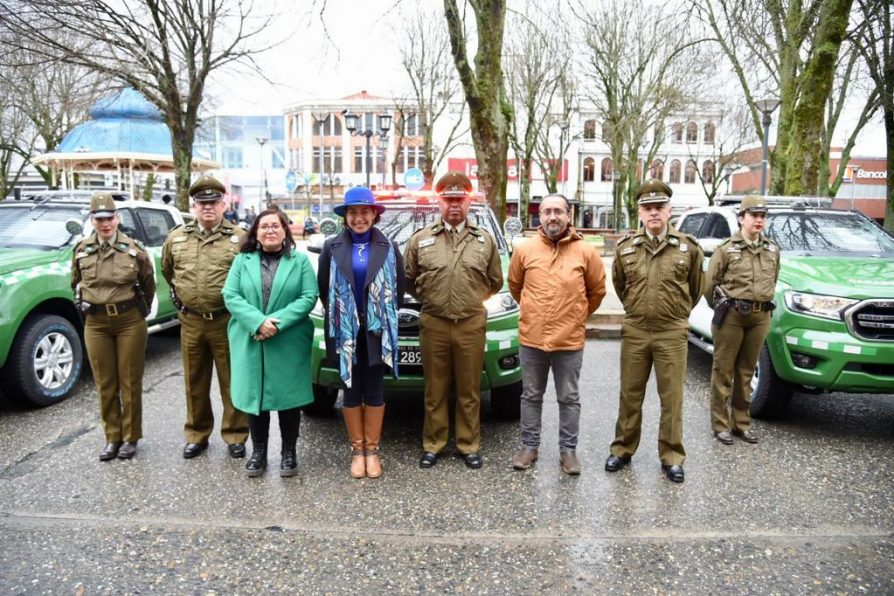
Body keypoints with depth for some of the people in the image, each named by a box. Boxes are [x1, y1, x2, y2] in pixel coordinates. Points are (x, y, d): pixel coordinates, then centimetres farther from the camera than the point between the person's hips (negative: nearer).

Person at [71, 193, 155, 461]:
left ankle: (130, 438, 16)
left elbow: (148, 283, 8)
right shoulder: (82, 251, 4)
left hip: (130, 320, -3)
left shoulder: (133, 249, -3)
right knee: (105, 384, 8)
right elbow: (76, 283, 20)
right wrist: (85, 305, 14)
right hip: (96, 323, 3)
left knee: (130, 382, 3)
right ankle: (112, 438, 20)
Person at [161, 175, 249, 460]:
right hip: (190, 322, 4)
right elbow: (167, 270, 23)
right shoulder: (176, 238, 7)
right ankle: (196, 434, 28)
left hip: (227, 321, -3)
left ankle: (235, 435, 17)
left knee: (232, 382, 4)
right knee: (195, 383, 14)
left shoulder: (240, 238, -5)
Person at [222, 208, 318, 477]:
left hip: (290, 344, -1)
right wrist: (258, 322, -17)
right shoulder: (242, 261, 9)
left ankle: (289, 452, 18)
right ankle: (258, 451, 21)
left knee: (289, 396, 4)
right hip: (250, 343, 2)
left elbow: (309, 297, -5)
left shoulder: (300, 261, 5)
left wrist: (279, 322, -17)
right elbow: (230, 296, -1)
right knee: (254, 395, 7)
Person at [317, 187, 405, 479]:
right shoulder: (332, 247, 1)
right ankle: (357, 450, 19)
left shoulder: (389, 247, 0)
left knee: (374, 390, 7)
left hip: (377, 331, 0)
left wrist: (383, 317, 4)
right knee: (351, 390, 8)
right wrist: (339, 317, 5)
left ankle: (372, 450, 17)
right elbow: (323, 288, 6)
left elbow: (399, 288, 5)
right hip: (345, 331, 1)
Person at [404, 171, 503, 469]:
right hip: (433, 325, 0)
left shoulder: (485, 240, 7)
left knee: (469, 391, 8)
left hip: (471, 325, 0)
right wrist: (429, 299, 10)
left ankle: (469, 445, 21)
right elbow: (408, 280, 12)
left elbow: (495, 282, 15)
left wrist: (473, 299, 11)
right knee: (435, 391, 9)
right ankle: (432, 445, 21)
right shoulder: (420, 239, 4)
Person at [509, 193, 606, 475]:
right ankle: (529, 446, 28)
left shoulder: (585, 251, -4)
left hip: (570, 341, -1)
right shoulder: (524, 250, -2)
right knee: (531, 396, 14)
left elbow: (597, 291, 8)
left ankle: (568, 450, 24)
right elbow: (515, 286, 14)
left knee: (569, 399, 11)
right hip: (531, 338, 1)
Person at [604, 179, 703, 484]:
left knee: (672, 398, 5)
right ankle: (623, 450, 25)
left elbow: (695, 288, 11)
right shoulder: (625, 247, 1)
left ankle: (672, 457, 18)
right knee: (630, 395, 11)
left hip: (672, 333, -1)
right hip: (634, 332, 2)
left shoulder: (688, 247, -2)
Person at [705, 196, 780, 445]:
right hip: (731, 316, -4)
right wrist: (721, 308, 4)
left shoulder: (772, 249, 11)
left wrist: (762, 303, 15)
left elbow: (772, 282, 21)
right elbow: (709, 283, -2)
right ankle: (720, 424, 9)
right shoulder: (727, 248, -4)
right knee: (723, 371, 1)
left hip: (760, 317, 5)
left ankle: (742, 422, 22)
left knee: (746, 372, 12)